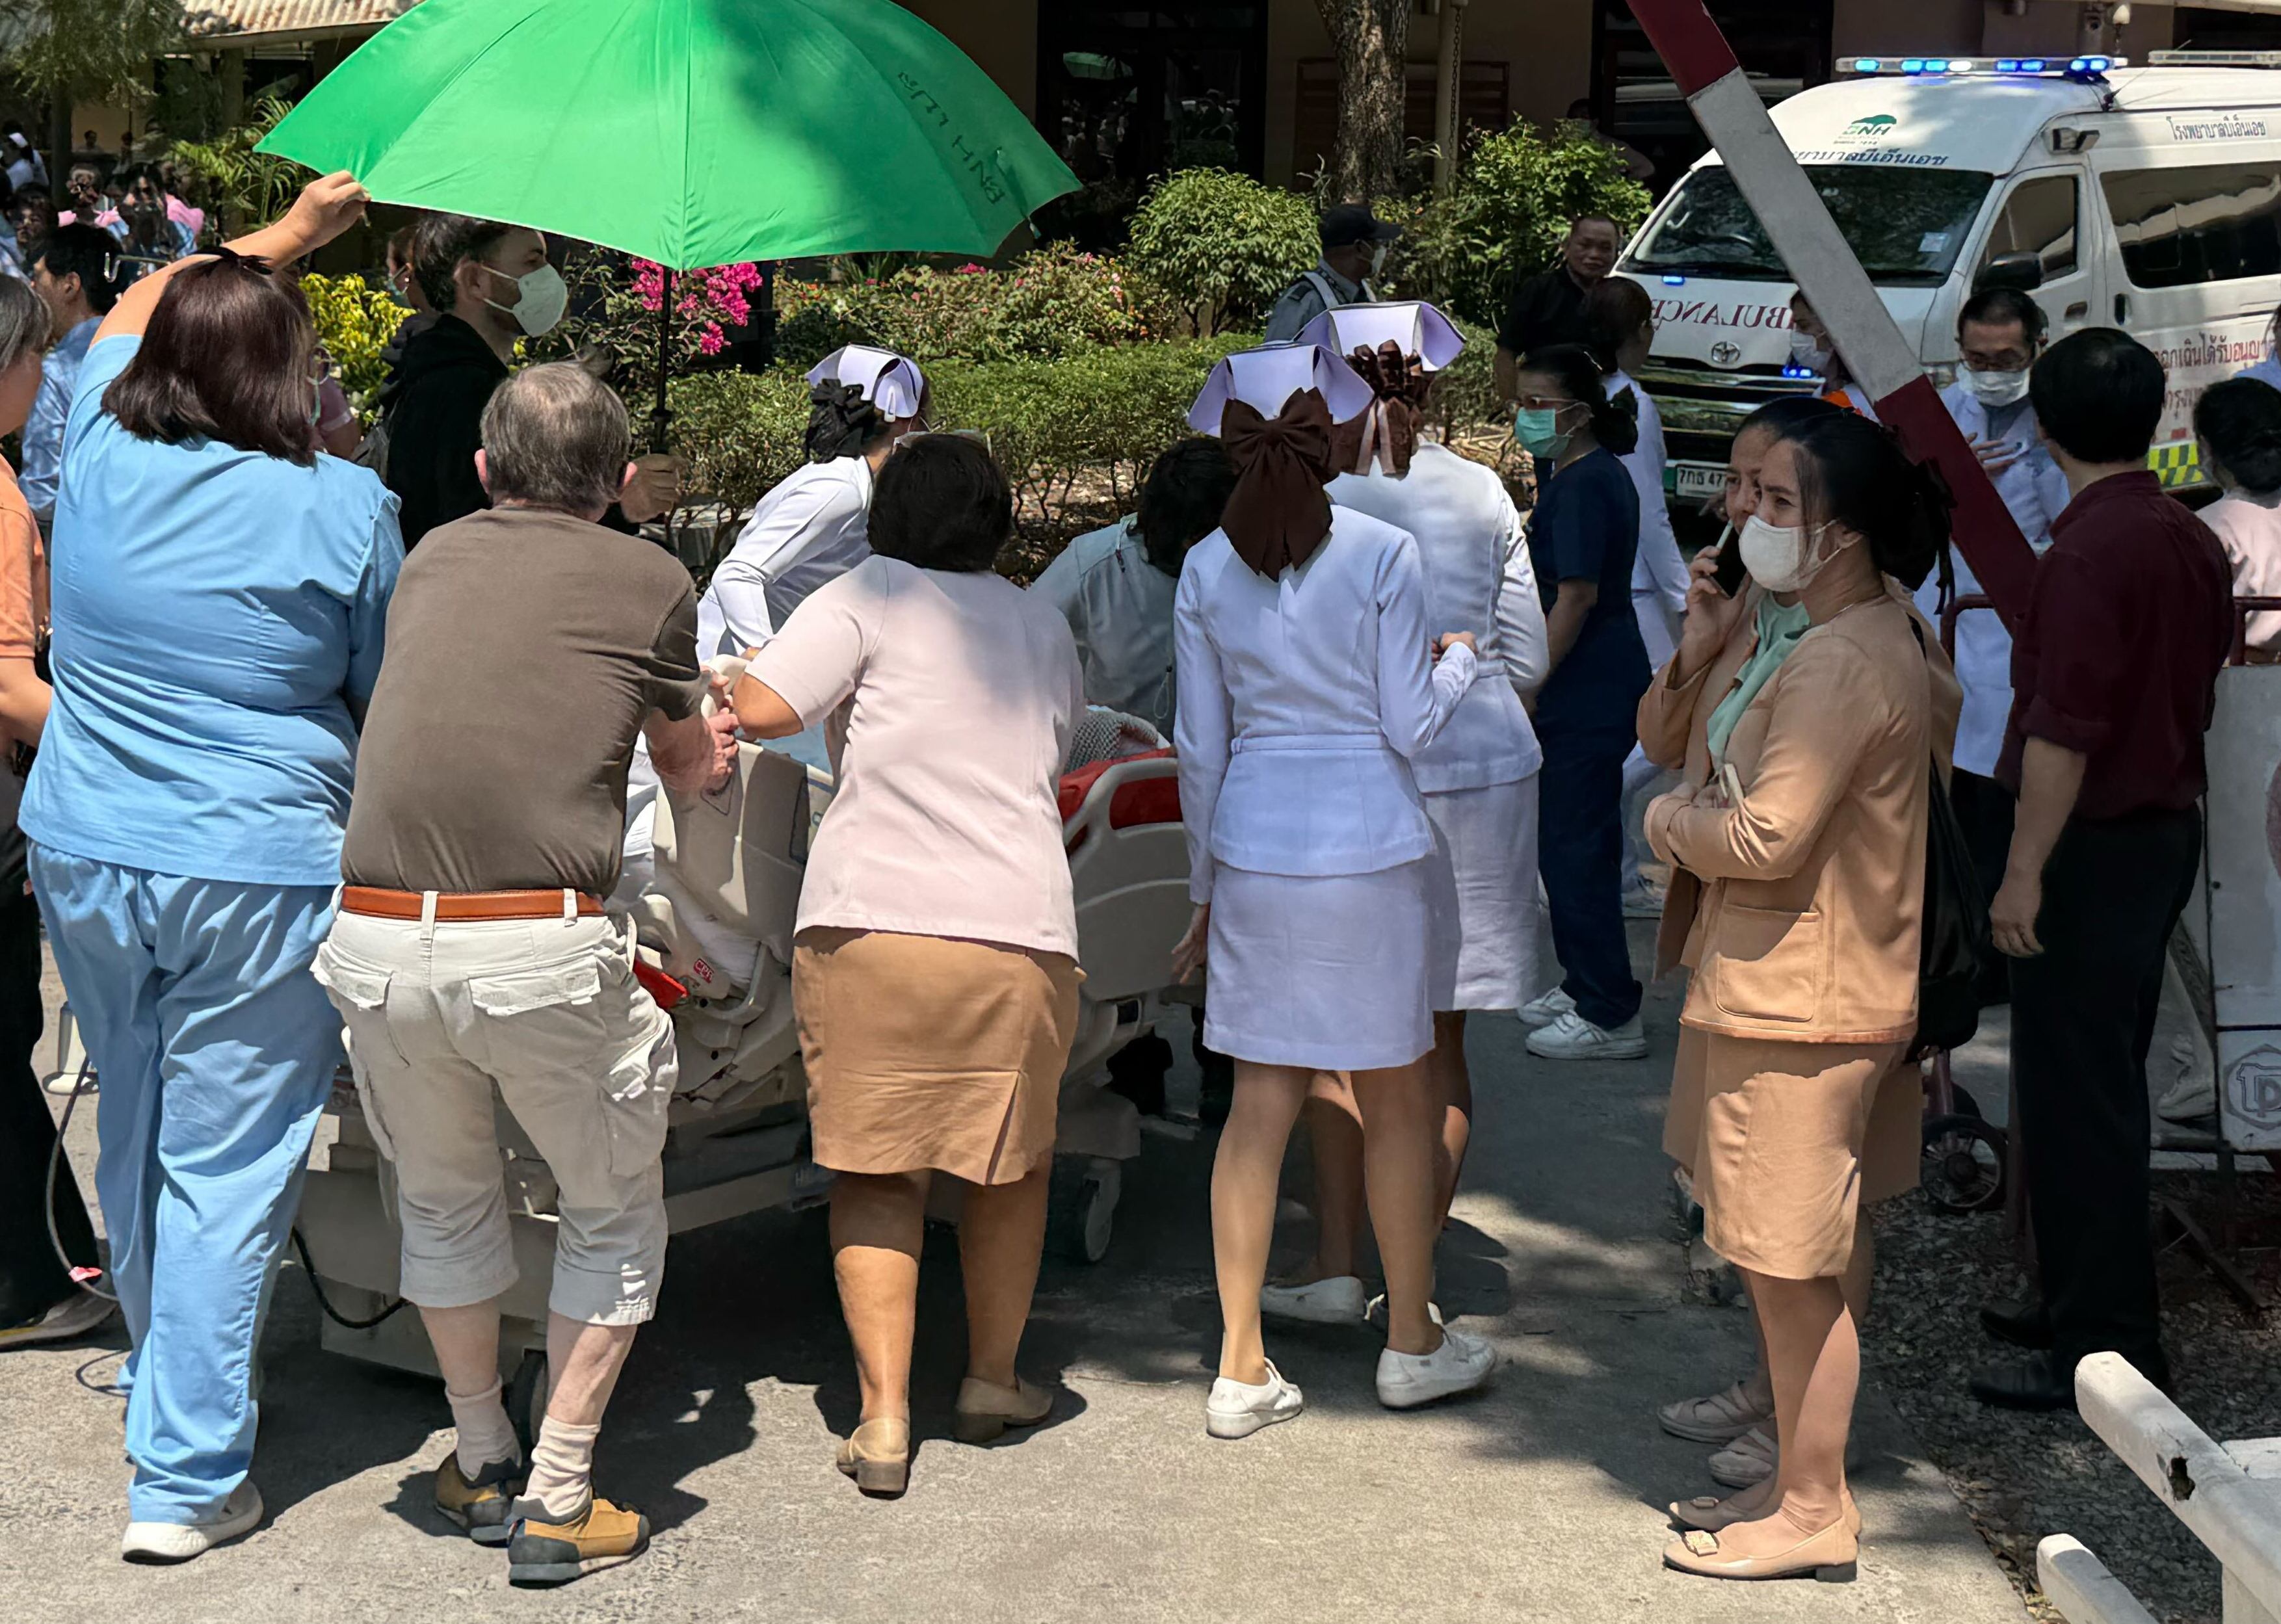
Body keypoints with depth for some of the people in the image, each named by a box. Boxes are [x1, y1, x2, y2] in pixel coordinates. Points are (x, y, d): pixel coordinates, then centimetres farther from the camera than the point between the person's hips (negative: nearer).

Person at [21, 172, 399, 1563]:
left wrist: (285, 236, 30)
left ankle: (168, 1388, 38)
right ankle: (186, 1476, 2)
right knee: (226, 1168, 0)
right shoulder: (345, 509, -10)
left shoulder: (100, 457, 0)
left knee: (135, 1137, 20)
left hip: (85, 860, 5)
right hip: (263, 875, -4)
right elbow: (392, 703, 2)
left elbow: (135, 308, 22)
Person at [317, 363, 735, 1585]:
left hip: (378, 943, 4)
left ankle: (480, 1463, 38)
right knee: (612, 1213, 19)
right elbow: (690, 768, 20)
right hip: (545, 948, -3)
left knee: (442, 1200, 27)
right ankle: (555, 1500, 20)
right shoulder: (648, 583, 6)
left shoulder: (432, 558, 17)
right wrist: (712, 740, 46)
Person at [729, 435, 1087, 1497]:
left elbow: (760, 709, -8)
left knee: (876, 1170, 6)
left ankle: (884, 1420, 1)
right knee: (1013, 1161, 20)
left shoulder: (867, 597, 3)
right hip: (1022, 926, 3)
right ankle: (992, 1380, 31)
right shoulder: (1042, 625, 18)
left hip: (872, 921, -3)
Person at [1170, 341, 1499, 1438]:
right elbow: (1410, 726, -7)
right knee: (1397, 1101, 11)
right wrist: (1460, 658, 14)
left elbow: (1200, 748, 5)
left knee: (1259, 1106, 7)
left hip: (1253, 851, 3)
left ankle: (1242, 1370, 10)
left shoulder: (1205, 569, 1)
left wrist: (1205, 891, 14)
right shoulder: (1382, 553, -9)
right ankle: (1412, 1345, 24)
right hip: (1369, 847, -3)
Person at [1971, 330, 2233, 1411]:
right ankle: (2090, 1302, 28)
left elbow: (2064, 732, -23)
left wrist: (2024, 871, -20)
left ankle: (2103, 1348, 1)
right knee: (2105, 1086, 18)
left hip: (2095, 843, -9)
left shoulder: (2089, 551, -19)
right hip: (2169, 827, 9)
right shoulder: (2192, 542, 8)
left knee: (2075, 1095, -3)